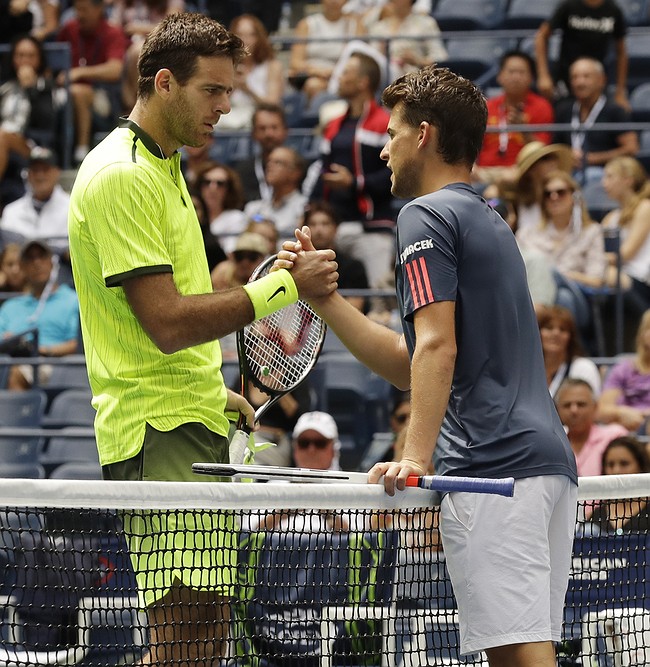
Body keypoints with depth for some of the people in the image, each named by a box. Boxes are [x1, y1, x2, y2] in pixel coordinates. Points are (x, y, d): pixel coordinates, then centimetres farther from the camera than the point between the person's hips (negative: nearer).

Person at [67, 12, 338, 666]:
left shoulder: (162, 167, 19)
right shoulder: (121, 175, -14)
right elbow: (166, 324, -20)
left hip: (192, 423, 10)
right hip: (158, 434, -10)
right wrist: (282, 285, -18)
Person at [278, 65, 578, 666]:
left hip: (491, 462, -10)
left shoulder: (427, 215, -1)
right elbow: (408, 365, 25)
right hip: (550, 459, 10)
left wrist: (416, 457, -22)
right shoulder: (488, 222, 27)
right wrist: (324, 296, 21)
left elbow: (437, 347, -15)